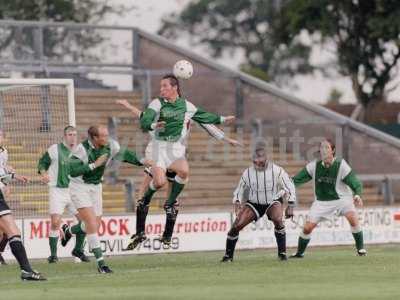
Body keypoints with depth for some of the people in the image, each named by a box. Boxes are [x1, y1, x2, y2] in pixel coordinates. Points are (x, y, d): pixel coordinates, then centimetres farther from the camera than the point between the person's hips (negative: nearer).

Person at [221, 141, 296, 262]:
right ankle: (228, 255, 6)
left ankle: (282, 253, -20)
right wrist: (237, 203, -13)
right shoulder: (248, 173, -11)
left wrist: (290, 206, -15)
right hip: (254, 203, 2)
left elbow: (289, 187, -10)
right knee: (236, 225, -13)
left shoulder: (276, 170, -18)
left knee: (278, 220, -33)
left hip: (273, 201, -2)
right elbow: (239, 190, 4)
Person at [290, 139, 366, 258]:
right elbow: (297, 179, -1)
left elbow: (355, 184, -17)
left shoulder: (341, 165, -18)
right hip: (321, 201, 2)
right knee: (307, 228, -6)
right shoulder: (314, 166, -10)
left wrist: (357, 195, -36)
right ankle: (299, 253, 17)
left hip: (341, 198, -2)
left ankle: (360, 248, -12)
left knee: (353, 218, -28)